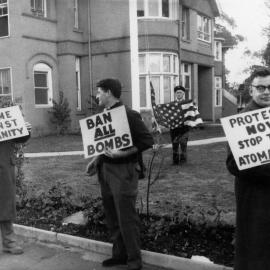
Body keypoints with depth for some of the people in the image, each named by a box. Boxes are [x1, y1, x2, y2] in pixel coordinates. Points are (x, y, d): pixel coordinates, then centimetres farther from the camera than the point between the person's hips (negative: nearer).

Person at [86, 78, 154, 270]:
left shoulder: (128, 114, -11)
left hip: (122, 170, -8)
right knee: (112, 216, 14)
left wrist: (123, 153, -22)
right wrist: (96, 160, 12)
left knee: (126, 217, -2)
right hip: (105, 169, 8)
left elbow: (147, 140, -14)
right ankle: (119, 254, 28)